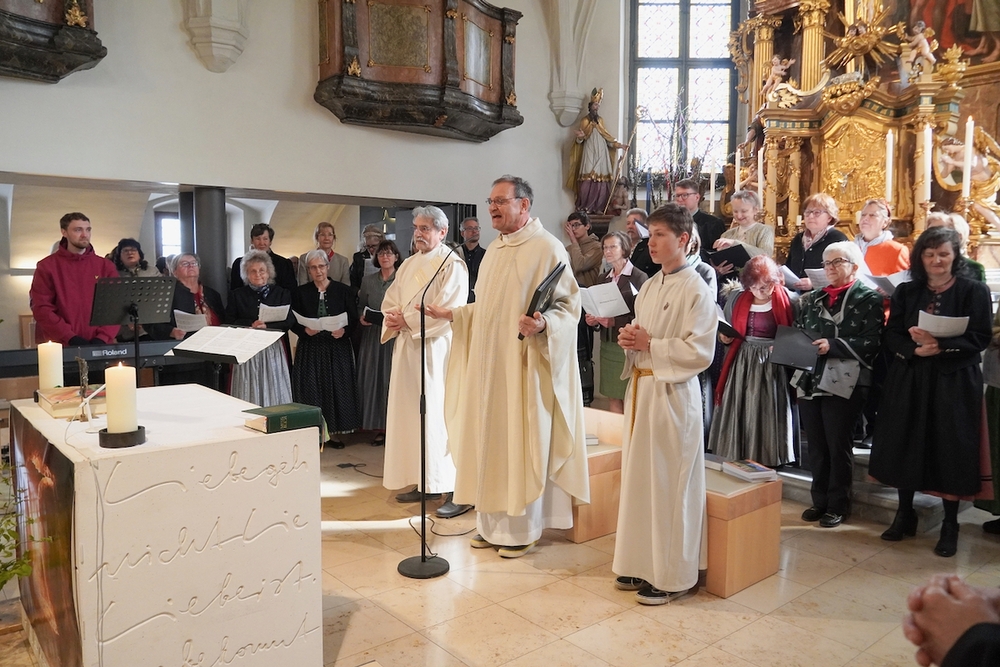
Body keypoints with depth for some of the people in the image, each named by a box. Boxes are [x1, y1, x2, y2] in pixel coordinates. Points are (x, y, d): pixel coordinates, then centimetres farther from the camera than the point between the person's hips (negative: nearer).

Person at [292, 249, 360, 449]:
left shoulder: (343, 290, 3)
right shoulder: (301, 292, 6)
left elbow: (353, 319, 1)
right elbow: (293, 323, 4)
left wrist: (344, 330, -18)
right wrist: (305, 330, -16)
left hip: (338, 348, 0)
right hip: (310, 349, 0)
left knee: (336, 387, 1)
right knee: (311, 388, -2)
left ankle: (333, 432, 12)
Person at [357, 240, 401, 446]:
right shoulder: (367, 280, 11)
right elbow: (360, 306, 16)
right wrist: (362, 317, -4)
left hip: (396, 335, -3)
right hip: (372, 336, 4)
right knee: (373, 379, 3)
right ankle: (379, 427, 11)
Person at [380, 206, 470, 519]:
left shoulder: (452, 265, -8)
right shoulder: (409, 264, 16)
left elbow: (446, 312, -18)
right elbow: (390, 302, 15)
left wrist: (406, 320, -13)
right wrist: (393, 318, -7)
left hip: (436, 349, -8)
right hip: (406, 348, 8)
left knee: (440, 417, -7)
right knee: (412, 415, 9)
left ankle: (457, 491, -1)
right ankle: (423, 482, 20)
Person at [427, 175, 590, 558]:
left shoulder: (547, 248, -9)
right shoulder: (494, 250, 16)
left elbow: (568, 305, -14)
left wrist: (543, 324, -31)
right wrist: (451, 314, 11)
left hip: (524, 366, -8)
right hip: (487, 365, 8)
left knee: (522, 445, 0)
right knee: (489, 441, 12)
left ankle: (523, 530, 15)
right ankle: (491, 523, 25)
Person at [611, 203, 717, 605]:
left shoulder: (696, 290, -11)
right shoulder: (649, 287, 13)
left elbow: (700, 350, -16)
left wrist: (649, 344, -16)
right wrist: (629, 340, 0)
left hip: (671, 393, -8)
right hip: (640, 388, 8)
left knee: (668, 484, 0)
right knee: (638, 478, 13)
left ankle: (672, 576, 14)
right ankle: (642, 563, 26)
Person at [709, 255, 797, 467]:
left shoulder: (787, 301, -4)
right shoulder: (737, 299, 7)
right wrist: (725, 338, -2)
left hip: (771, 368, -3)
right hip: (741, 365, 3)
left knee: (766, 417, 1)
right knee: (737, 416, 6)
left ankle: (765, 463, 13)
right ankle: (735, 463, 17)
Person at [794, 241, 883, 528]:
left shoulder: (869, 298, 0)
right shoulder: (811, 299, 16)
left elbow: (872, 343, -10)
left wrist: (833, 345, -19)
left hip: (844, 383, -5)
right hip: (809, 379, 5)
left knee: (839, 446, 4)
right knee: (816, 446, 10)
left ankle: (838, 505, 17)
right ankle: (820, 501, 23)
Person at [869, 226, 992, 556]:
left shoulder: (974, 291, -1)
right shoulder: (905, 292, 7)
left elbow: (980, 338, -8)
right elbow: (892, 335, 2)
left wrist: (940, 344, -22)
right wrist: (915, 349, -18)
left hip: (955, 382, -3)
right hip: (909, 379, 3)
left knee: (950, 451, 2)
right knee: (905, 447, 7)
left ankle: (950, 525, 15)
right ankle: (905, 514, 22)